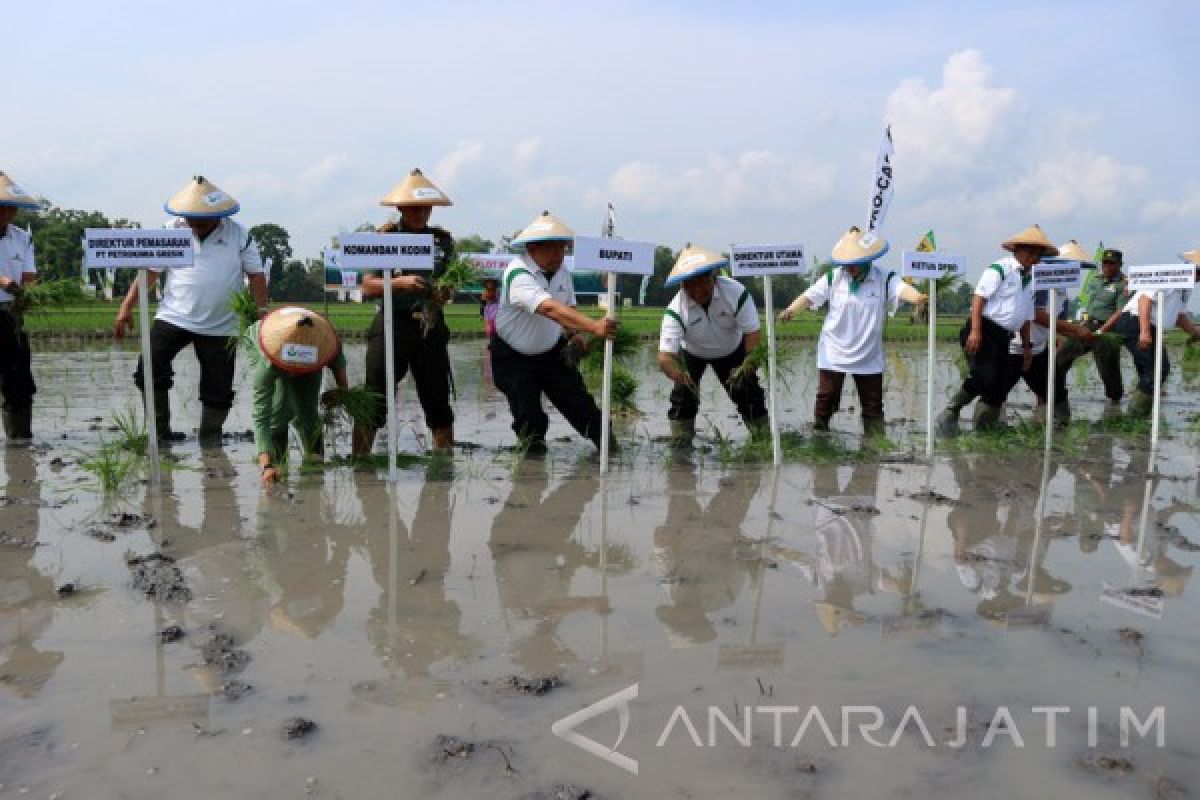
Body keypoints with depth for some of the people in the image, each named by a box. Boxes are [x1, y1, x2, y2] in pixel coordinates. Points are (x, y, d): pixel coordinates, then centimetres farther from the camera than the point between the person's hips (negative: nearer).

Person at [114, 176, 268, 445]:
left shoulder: (239, 235, -2)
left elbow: (255, 275, 0)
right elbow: (150, 270, 4)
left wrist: (263, 312, -9)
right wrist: (127, 307, 0)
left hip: (220, 327, 0)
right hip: (173, 317, 1)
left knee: (218, 388, 4)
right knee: (150, 370, -13)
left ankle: (210, 440, 23)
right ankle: (160, 431, 3)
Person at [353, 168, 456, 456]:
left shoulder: (442, 238, 11)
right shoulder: (385, 236, 1)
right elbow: (368, 285, -5)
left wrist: (443, 294, -6)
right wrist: (400, 283, -21)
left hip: (431, 327, 3)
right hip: (391, 324, -3)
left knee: (438, 402, 8)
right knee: (374, 402, -5)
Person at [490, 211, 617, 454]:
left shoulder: (562, 273, -4)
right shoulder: (518, 275, -29)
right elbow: (549, 309, -44)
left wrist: (574, 333, -9)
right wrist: (594, 326, -54)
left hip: (552, 351, 5)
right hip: (513, 358, -5)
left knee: (579, 403, -1)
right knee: (529, 416, -10)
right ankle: (534, 440, 20)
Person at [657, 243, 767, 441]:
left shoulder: (736, 293, -32)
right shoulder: (676, 310, -34)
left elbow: (753, 333, -25)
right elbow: (665, 357, -41)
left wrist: (749, 363, -40)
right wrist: (681, 377, -61)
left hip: (732, 350, 1)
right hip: (692, 352, -1)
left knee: (749, 392, -6)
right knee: (683, 394, -16)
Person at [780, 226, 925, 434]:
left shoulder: (884, 280, -8)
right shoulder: (833, 278, -4)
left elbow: (902, 289, -25)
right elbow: (809, 296, -8)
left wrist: (917, 297, -48)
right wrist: (791, 310, -28)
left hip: (869, 356, 0)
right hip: (833, 353, 0)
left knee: (873, 405, 8)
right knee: (826, 400, 4)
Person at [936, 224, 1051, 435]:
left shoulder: (1030, 279, 19)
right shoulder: (1000, 269, -5)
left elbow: (1026, 317, 26)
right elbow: (979, 298, -13)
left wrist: (1027, 346, 24)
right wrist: (975, 331, -22)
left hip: (1003, 338, 8)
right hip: (984, 331, -8)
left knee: (1000, 386, 5)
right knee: (985, 377, -21)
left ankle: (984, 425, 15)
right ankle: (950, 413, -8)